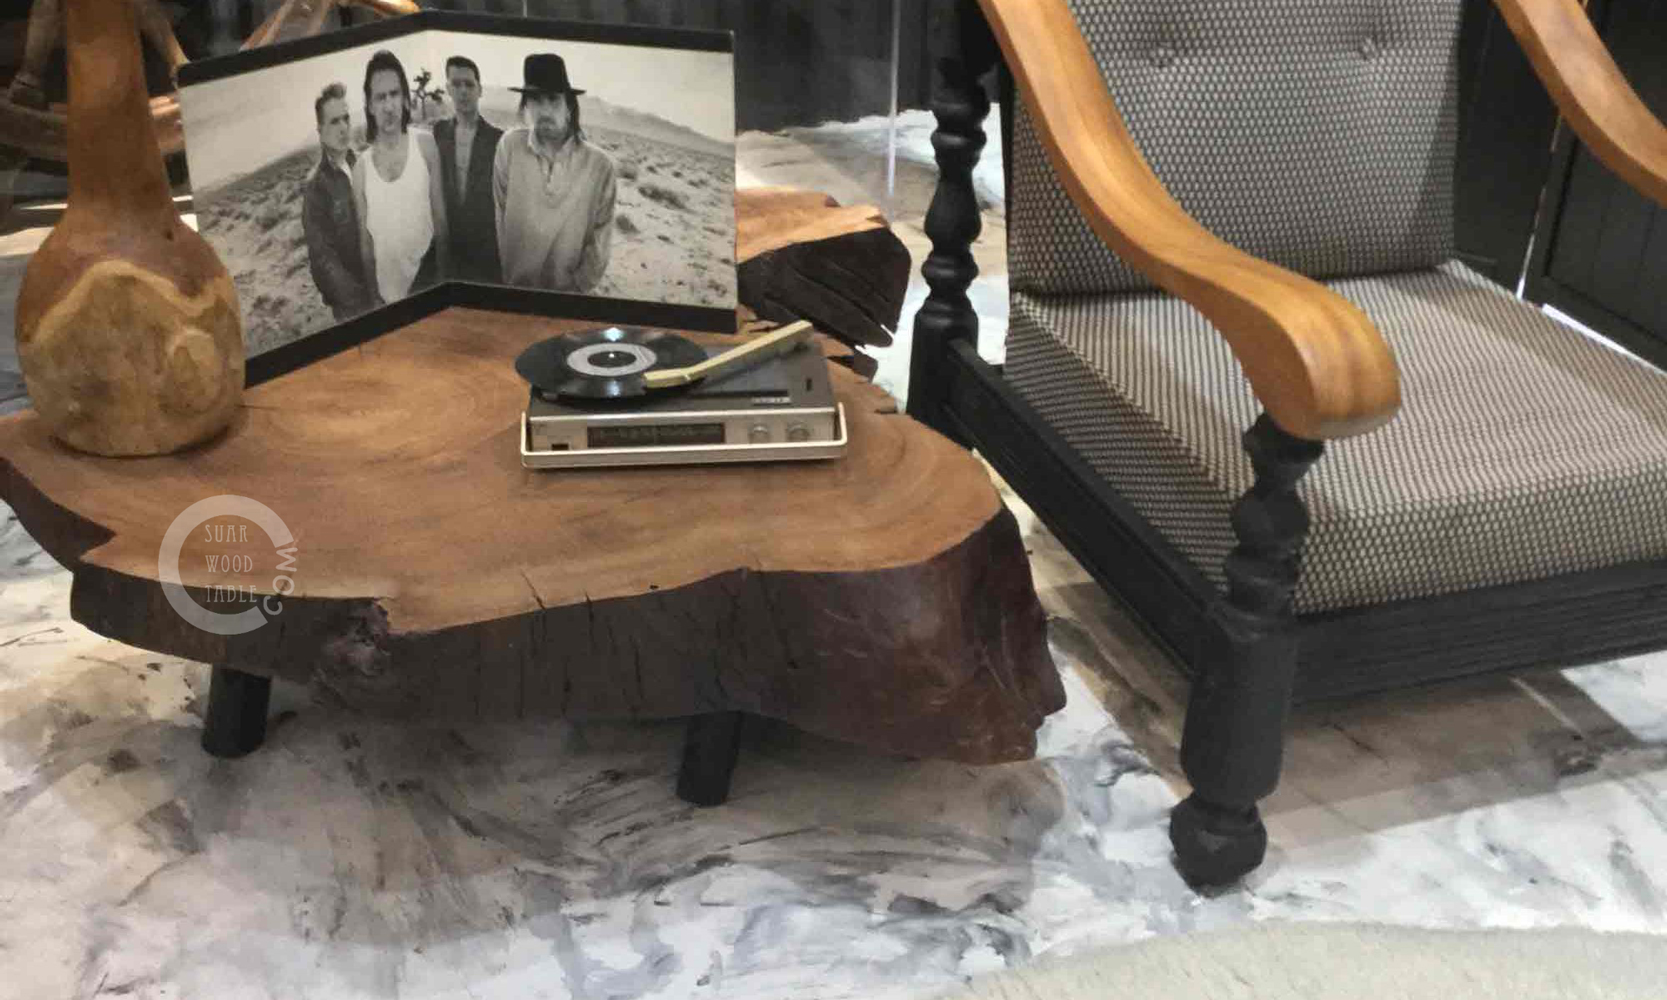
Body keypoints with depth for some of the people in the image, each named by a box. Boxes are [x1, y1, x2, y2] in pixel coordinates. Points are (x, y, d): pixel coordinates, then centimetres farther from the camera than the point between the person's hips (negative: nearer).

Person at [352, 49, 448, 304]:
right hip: (387, 292, 2)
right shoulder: (361, 168, -2)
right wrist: (371, 295, 7)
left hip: (427, 279, -1)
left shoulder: (425, 145, -5)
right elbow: (365, 240, 5)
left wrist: (443, 272, 0)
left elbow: (440, 215, 0)